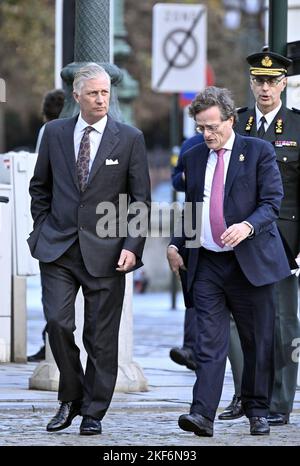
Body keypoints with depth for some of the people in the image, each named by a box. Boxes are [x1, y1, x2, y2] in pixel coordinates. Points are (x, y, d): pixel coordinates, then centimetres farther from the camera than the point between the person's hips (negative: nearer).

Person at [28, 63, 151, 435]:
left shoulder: (129, 139, 0)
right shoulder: (55, 133, 6)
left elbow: (140, 199, 1)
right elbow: (39, 186, 17)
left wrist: (132, 246, -7)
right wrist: (43, 228, 7)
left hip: (105, 251, -1)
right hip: (58, 248, 1)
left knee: (101, 336, 1)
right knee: (58, 323, -9)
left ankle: (93, 412, 11)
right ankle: (71, 398, 10)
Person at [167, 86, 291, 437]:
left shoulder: (259, 152, 0)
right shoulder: (193, 158, 13)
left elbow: (272, 202, -6)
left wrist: (247, 226, -23)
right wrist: (176, 244, 8)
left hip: (250, 261, -3)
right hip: (207, 263, 3)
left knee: (257, 342, 5)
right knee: (209, 342, -7)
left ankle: (257, 411, 17)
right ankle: (202, 415, -15)